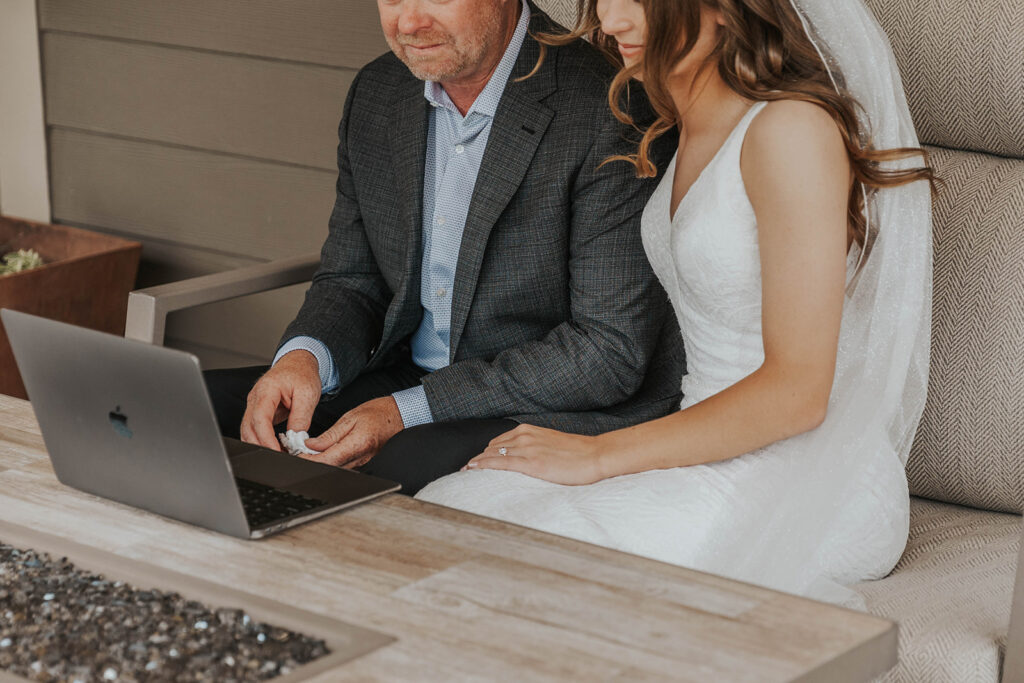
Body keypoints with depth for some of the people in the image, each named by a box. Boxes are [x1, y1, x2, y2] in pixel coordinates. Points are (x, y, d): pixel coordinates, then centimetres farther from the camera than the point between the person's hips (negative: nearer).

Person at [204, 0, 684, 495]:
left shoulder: (611, 110, -18)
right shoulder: (375, 95, 5)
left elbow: (613, 349, -19)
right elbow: (351, 279, 13)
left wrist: (409, 412, -22)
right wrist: (303, 356, -13)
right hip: (404, 376, 7)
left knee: (406, 465, -36)